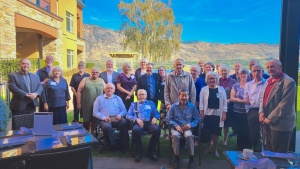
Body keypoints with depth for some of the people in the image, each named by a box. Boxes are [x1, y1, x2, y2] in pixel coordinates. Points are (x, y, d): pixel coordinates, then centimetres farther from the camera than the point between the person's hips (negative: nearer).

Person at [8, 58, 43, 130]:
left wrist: (36, 93, -14)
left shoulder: (35, 76, 16)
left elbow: (40, 86, 7)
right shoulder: (12, 75, 0)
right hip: (19, 105, -4)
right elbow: (12, 87, -14)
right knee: (18, 127, 2)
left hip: (32, 105, 5)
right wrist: (26, 94, -21)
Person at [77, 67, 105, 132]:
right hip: (86, 105, -2)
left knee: (95, 121, 9)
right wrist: (79, 103, -5)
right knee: (86, 121, 5)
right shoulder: (85, 80, 1)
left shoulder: (101, 81, 8)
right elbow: (79, 91, -1)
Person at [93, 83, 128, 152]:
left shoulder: (117, 98, 22)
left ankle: (123, 145, -20)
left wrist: (120, 115, -9)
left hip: (117, 119, 2)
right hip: (105, 119, -1)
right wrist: (103, 117, -12)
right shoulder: (99, 98, 17)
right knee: (107, 127, -37)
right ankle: (114, 146, -19)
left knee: (124, 122, -32)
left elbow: (124, 110, 14)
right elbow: (95, 112, 6)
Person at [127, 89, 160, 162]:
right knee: (135, 130, -36)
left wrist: (155, 118, -5)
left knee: (157, 129, -32)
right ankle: (139, 152, -17)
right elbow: (128, 115, 11)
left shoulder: (151, 103, 26)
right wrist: (136, 119, -7)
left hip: (149, 122, 1)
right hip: (138, 123, -1)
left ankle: (151, 151, -12)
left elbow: (156, 113, 18)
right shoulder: (133, 104, 24)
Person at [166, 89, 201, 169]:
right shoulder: (173, 106, 3)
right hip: (176, 127, 0)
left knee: (189, 136, -34)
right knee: (175, 135, -34)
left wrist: (190, 124, -12)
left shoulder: (192, 107, 5)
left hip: (187, 128, 0)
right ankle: (177, 157, -16)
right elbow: (168, 118, 1)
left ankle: (191, 158, -17)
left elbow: (197, 119, 7)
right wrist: (176, 125, -14)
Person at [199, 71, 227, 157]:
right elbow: (201, 102, 1)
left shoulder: (221, 89, 4)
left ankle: (215, 149, 21)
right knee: (208, 132, 7)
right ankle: (208, 147, 26)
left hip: (218, 114, 0)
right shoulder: (204, 89, 2)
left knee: (216, 133, 5)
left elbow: (224, 102, 4)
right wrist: (201, 112, -5)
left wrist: (224, 113, -1)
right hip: (207, 114, 0)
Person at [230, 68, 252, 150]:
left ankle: (248, 148, 17)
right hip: (238, 112, -1)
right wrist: (243, 101, -15)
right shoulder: (235, 86, 3)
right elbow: (232, 98, -4)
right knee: (240, 130, 6)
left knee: (248, 130, 0)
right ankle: (240, 148, 19)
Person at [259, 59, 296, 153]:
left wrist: (270, 118, -16)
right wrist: (261, 112, -1)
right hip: (267, 123, 8)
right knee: (268, 152, 18)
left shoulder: (288, 82, -15)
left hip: (280, 124, -7)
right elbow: (263, 97, 16)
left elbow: (285, 105, -20)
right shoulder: (269, 81, 11)